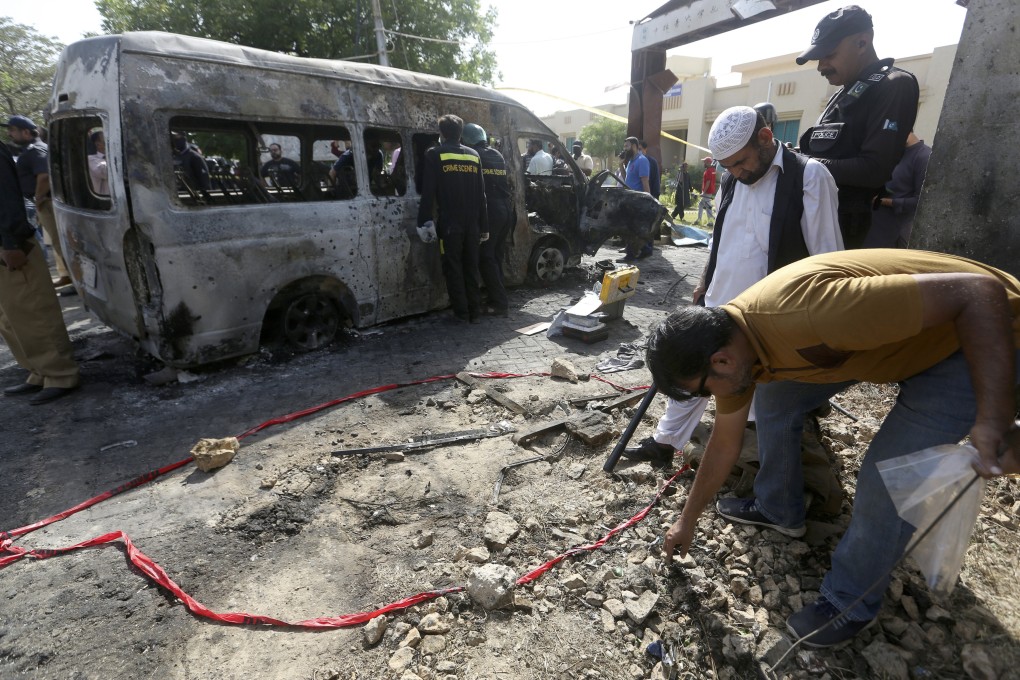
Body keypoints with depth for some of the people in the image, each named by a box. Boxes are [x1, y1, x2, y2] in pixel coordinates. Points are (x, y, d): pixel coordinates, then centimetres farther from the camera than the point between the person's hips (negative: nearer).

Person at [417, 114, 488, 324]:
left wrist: (424, 221, -4)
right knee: (471, 267, 12)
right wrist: (484, 225, 12)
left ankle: (461, 311, 4)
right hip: (472, 223, 4)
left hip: (449, 223, -4)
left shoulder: (435, 154, -2)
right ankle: (474, 311, 15)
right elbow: (481, 193, 10)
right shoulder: (474, 155, 11)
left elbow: (428, 192, -8)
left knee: (453, 268, 3)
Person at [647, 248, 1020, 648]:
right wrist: (687, 520, 12)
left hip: (984, 333, -7)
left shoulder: (804, 313, -40)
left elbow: (979, 292, -33)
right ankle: (777, 509, 27)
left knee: (886, 475, -14)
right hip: (893, 330, 7)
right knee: (773, 397, 5)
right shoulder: (727, 340, -10)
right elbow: (724, 445, 3)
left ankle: (851, 603, 12)